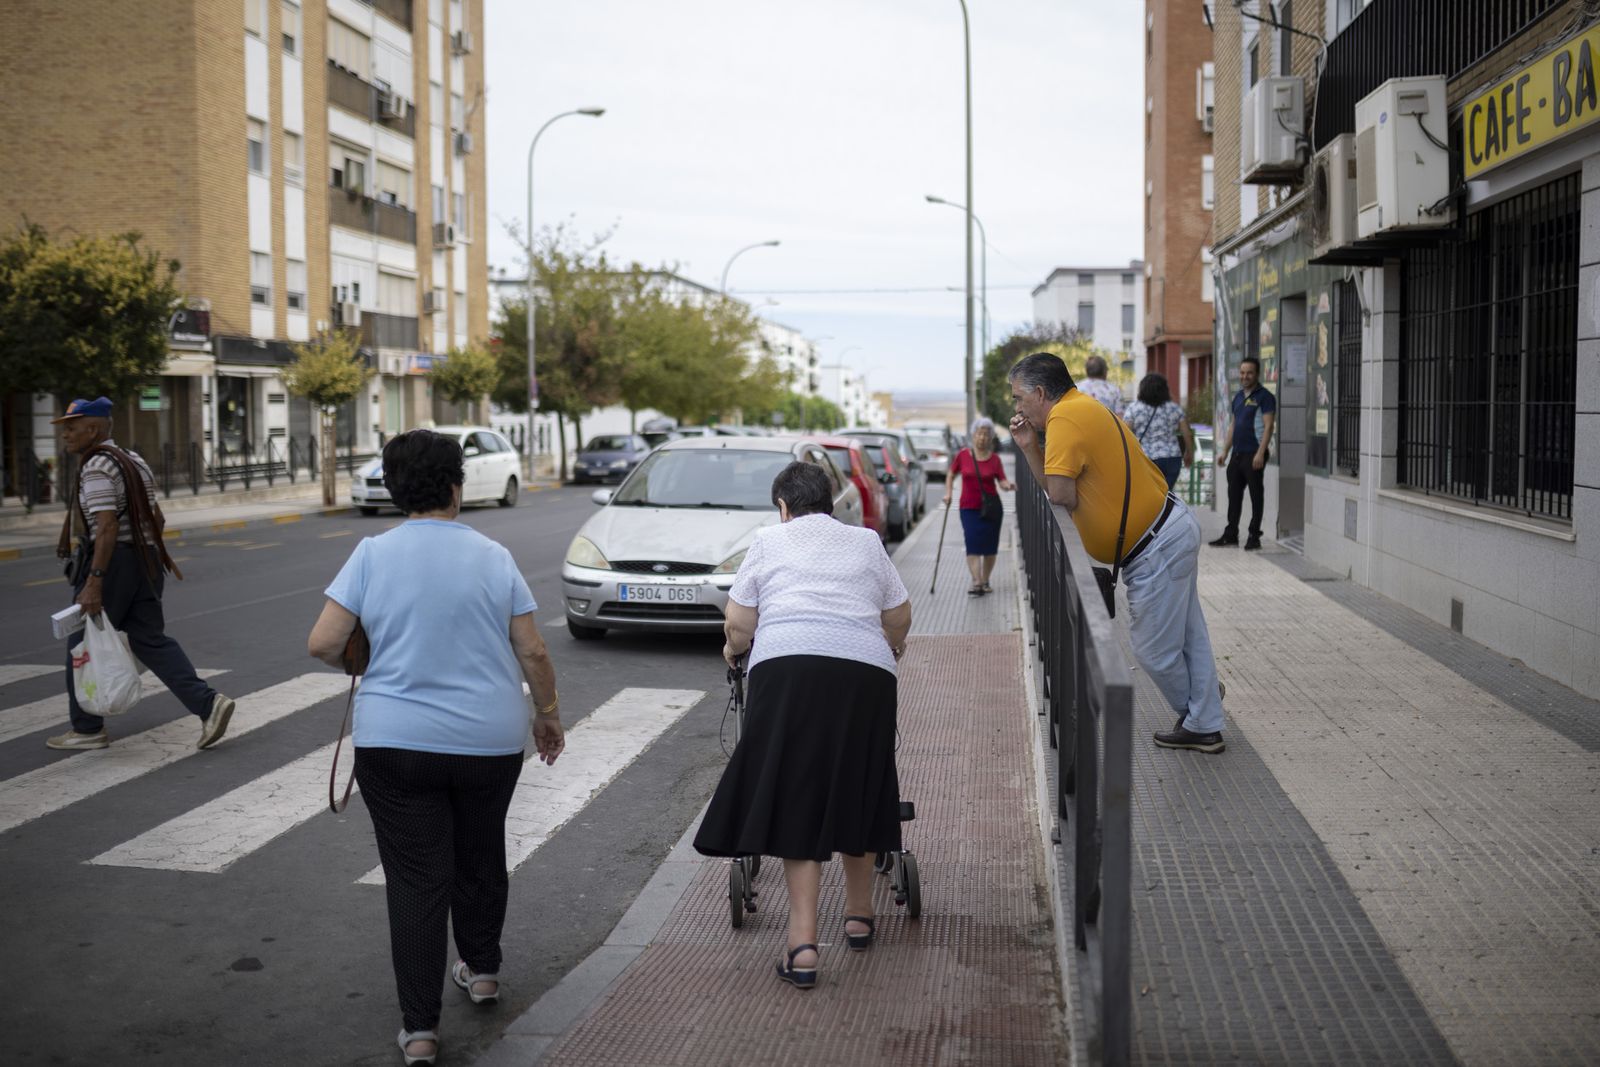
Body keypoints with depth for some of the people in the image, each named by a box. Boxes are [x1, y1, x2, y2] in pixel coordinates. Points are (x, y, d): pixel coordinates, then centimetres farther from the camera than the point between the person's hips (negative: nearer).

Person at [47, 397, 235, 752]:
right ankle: (207, 703, -7)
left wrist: (93, 583, -27)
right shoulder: (132, 461, 15)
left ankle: (87, 729, 16)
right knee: (150, 640, 8)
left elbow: (108, 526, -24)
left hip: (109, 562, -9)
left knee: (84, 643, 6)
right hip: (144, 561, 9)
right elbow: (157, 519, 19)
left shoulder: (98, 468, -14)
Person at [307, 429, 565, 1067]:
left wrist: (361, 661, 12)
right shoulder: (493, 558, -1)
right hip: (491, 740, 2)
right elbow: (532, 653, -1)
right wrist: (549, 716, 13)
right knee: (480, 856, 22)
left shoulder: (373, 555, -5)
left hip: (395, 743, -1)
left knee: (415, 879, 3)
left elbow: (322, 644, -8)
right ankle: (482, 970, 39)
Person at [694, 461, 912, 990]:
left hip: (787, 668, -3)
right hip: (865, 673, 3)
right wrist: (889, 650, 45)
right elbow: (900, 617, 24)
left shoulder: (770, 541, 15)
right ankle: (859, 915, 32)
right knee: (854, 793, 18)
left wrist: (734, 649, 33)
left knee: (794, 801, -2)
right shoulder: (866, 542, 22)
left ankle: (803, 946, -10)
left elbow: (738, 622, 12)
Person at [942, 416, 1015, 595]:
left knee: (990, 547, 5)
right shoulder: (963, 455, 0)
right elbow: (951, 475, 12)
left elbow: (1002, 481, -2)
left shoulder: (994, 459, 1)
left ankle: (985, 582, 20)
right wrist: (948, 493, -1)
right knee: (973, 545, -13)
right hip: (969, 508, -1)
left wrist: (1008, 486, -23)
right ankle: (976, 582, -18)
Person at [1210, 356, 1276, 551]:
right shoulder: (1238, 396, 16)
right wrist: (1225, 451, 17)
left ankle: (1254, 537, 5)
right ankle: (1231, 534, 19)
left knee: (1256, 496, 0)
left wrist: (1260, 453, -20)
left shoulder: (1264, 397, -7)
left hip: (1253, 454, -8)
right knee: (1234, 495, 11)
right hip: (1237, 453, 8)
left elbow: (1268, 426, -13)